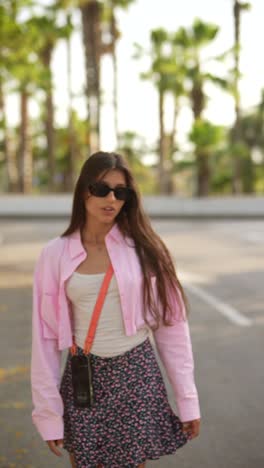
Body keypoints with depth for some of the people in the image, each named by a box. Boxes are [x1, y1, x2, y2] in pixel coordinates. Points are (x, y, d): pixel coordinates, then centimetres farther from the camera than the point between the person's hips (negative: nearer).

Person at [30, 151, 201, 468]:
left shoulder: (143, 248, -5)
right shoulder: (55, 254, -3)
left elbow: (172, 325, -2)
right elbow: (45, 337, 0)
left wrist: (187, 398, -3)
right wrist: (48, 412, -1)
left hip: (136, 374, 0)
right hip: (83, 378, 1)